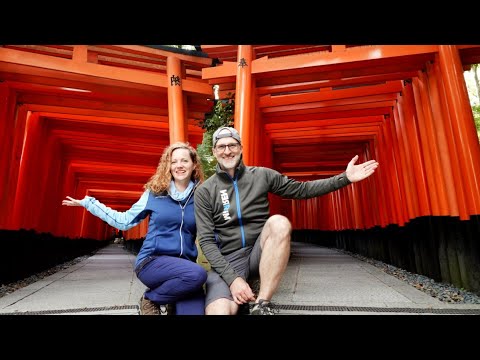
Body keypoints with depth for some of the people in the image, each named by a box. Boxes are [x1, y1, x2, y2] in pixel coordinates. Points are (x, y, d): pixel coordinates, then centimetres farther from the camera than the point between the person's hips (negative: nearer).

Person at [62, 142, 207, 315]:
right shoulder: (155, 192, 2)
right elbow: (125, 221, 11)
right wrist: (87, 202, 13)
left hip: (185, 265, 1)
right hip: (152, 261, -1)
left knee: (195, 311, -25)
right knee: (197, 274, -32)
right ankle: (151, 300, -3)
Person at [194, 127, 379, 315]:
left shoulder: (262, 175, 4)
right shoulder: (204, 191, -1)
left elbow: (302, 189, 9)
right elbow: (206, 241, -6)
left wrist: (345, 178, 0)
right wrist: (232, 277, -19)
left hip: (261, 253, 3)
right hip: (228, 260, -3)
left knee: (278, 222, -31)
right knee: (219, 311, -34)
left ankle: (261, 305, -22)